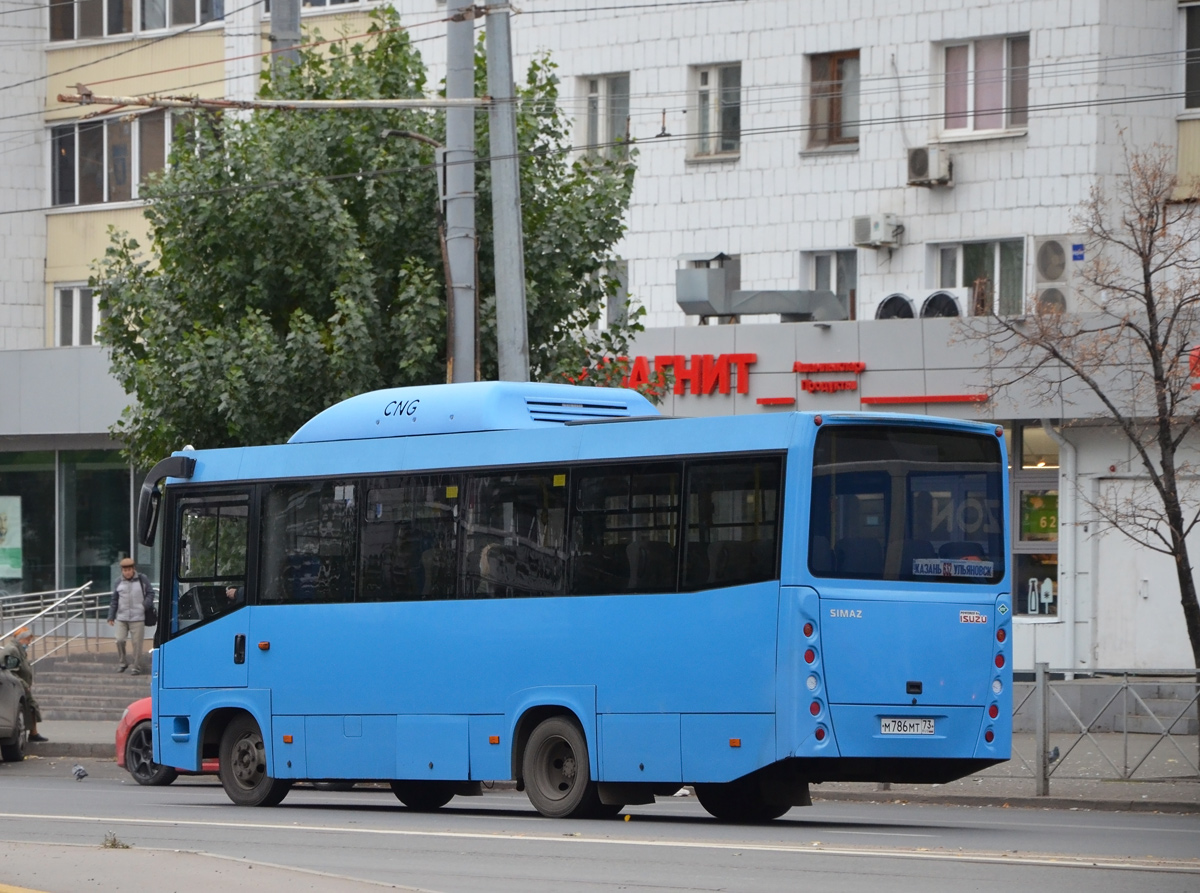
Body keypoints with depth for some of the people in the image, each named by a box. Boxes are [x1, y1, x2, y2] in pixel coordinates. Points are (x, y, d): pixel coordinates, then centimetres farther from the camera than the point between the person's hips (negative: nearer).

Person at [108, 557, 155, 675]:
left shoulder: (142, 579, 1)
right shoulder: (119, 582, 7)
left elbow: (150, 593, 7)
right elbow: (114, 601, 11)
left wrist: (146, 606, -9)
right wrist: (111, 617, 8)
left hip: (137, 618, -2)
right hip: (121, 618, 2)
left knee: (136, 643, -2)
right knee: (120, 640, -7)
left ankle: (137, 667, 6)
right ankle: (122, 663, 13)